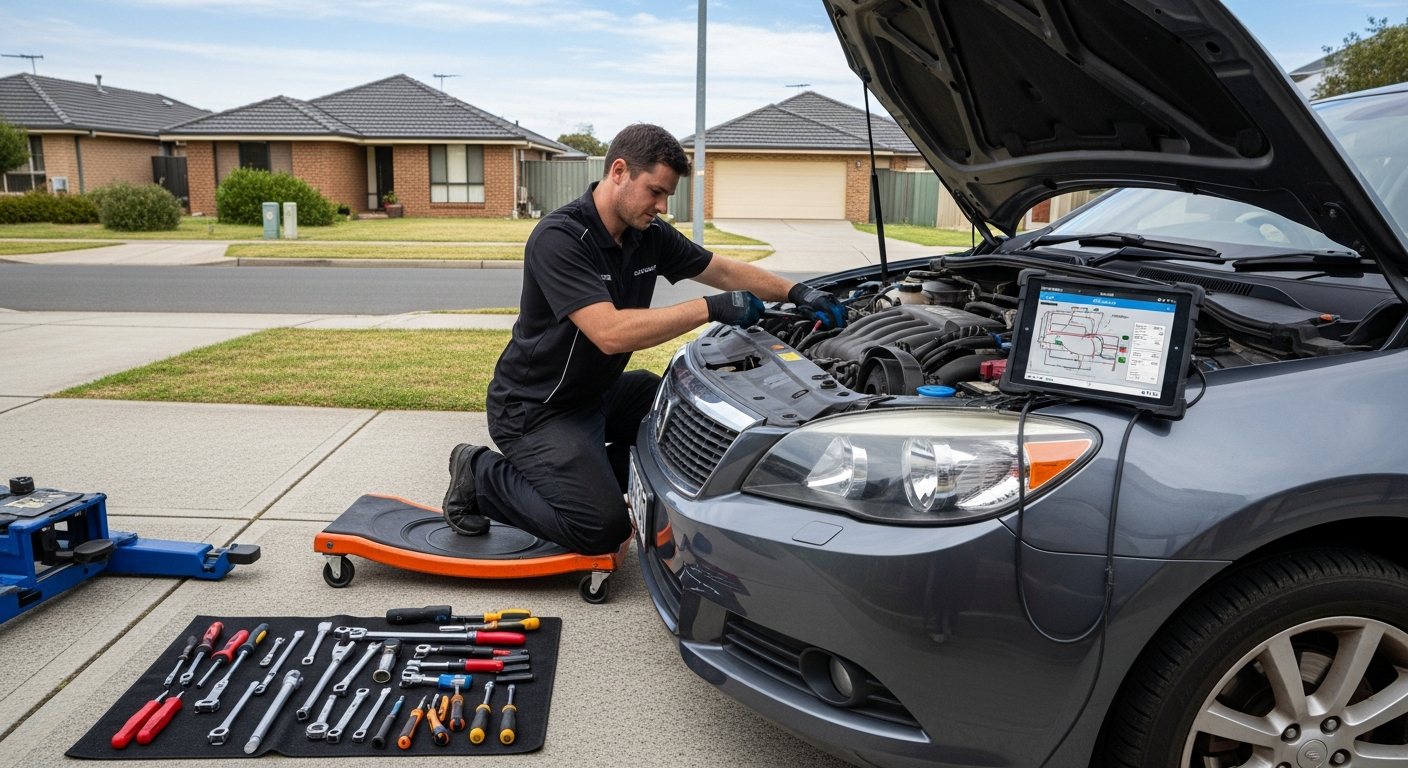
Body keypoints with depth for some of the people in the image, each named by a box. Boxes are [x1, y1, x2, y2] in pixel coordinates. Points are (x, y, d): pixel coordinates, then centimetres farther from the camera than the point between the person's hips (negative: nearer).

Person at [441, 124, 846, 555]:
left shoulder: (650, 235, -2)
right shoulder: (558, 239, -26)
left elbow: (725, 271, 8)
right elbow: (611, 333, -36)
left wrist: (795, 292, -6)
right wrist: (712, 309, -34)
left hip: (600, 390, 8)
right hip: (536, 408, -8)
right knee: (602, 530, -14)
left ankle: (592, 470, 11)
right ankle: (482, 476, 4)